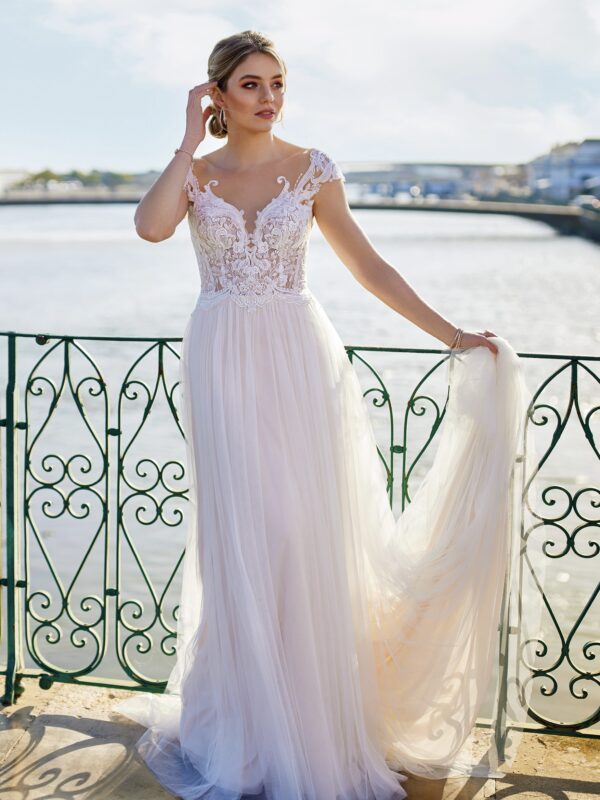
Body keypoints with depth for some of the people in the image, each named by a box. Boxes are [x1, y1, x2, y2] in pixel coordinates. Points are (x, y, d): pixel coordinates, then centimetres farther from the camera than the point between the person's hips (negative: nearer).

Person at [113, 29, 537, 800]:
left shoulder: (311, 168, 3)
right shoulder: (192, 172, 4)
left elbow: (368, 265, 2)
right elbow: (151, 225, -19)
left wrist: (452, 335, -1)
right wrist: (192, 138, -9)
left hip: (300, 360, 0)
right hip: (222, 363, 1)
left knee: (306, 538, 0)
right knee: (239, 541, 5)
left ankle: (315, 724, 16)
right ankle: (245, 727, 21)